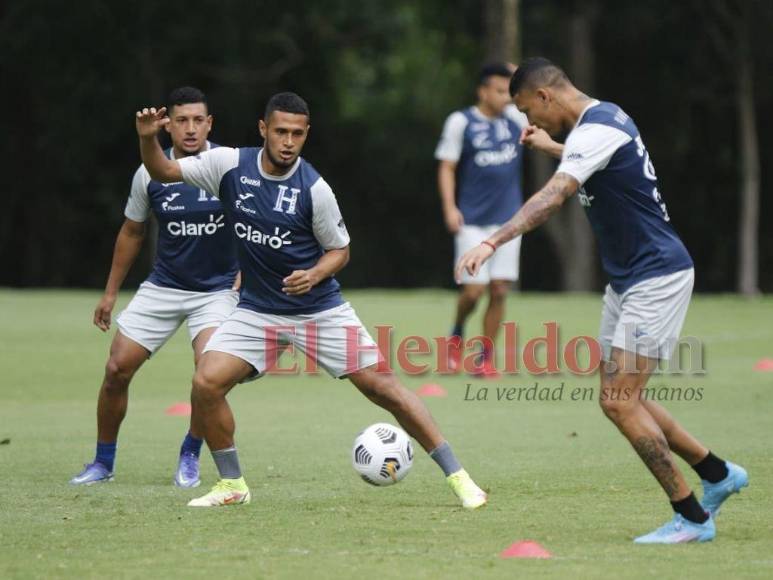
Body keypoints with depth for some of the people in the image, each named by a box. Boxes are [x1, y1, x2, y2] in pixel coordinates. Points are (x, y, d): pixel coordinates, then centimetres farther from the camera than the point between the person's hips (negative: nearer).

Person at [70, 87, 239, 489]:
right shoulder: (149, 174, -5)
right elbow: (132, 232, 10)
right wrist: (111, 292, 13)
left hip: (217, 287, -3)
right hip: (163, 286, 3)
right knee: (117, 368, -4)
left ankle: (190, 456, 1)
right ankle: (103, 463, 16)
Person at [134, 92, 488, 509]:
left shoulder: (314, 189, -14)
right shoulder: (230, 165, -8)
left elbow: (340, 250, -2)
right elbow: (163, 171, 0)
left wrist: (315, 275, -22)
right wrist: (148, 139, -20)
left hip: (320, 310, -2)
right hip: (257, 310, 2)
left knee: (380, 385, -7)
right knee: (206, 383, -16)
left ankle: (456, 476, 2)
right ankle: (232, 485, 4)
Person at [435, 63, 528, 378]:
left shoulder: (515, 118, 5)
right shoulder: (460, 122, -4)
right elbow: (447, 168, -2)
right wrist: (450, 208, -14)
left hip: (507, 219, 3)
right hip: (473, 222, -3)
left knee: (499, 291, -1)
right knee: (473, 289, -8)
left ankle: (485, 359, 8)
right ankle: (456, 335, 24)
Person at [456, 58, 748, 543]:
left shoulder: (594, 130, -20)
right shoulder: (606, 116, 9)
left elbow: (553, 197, -36)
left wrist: (494, 242, -46)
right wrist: (551, 147, 37)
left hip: (656, 278, -10)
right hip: (628, 280, 10)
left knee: (618, 401, -11)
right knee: (622, 398, 11)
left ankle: (692, 517, -4)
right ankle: (718, 474, 23)